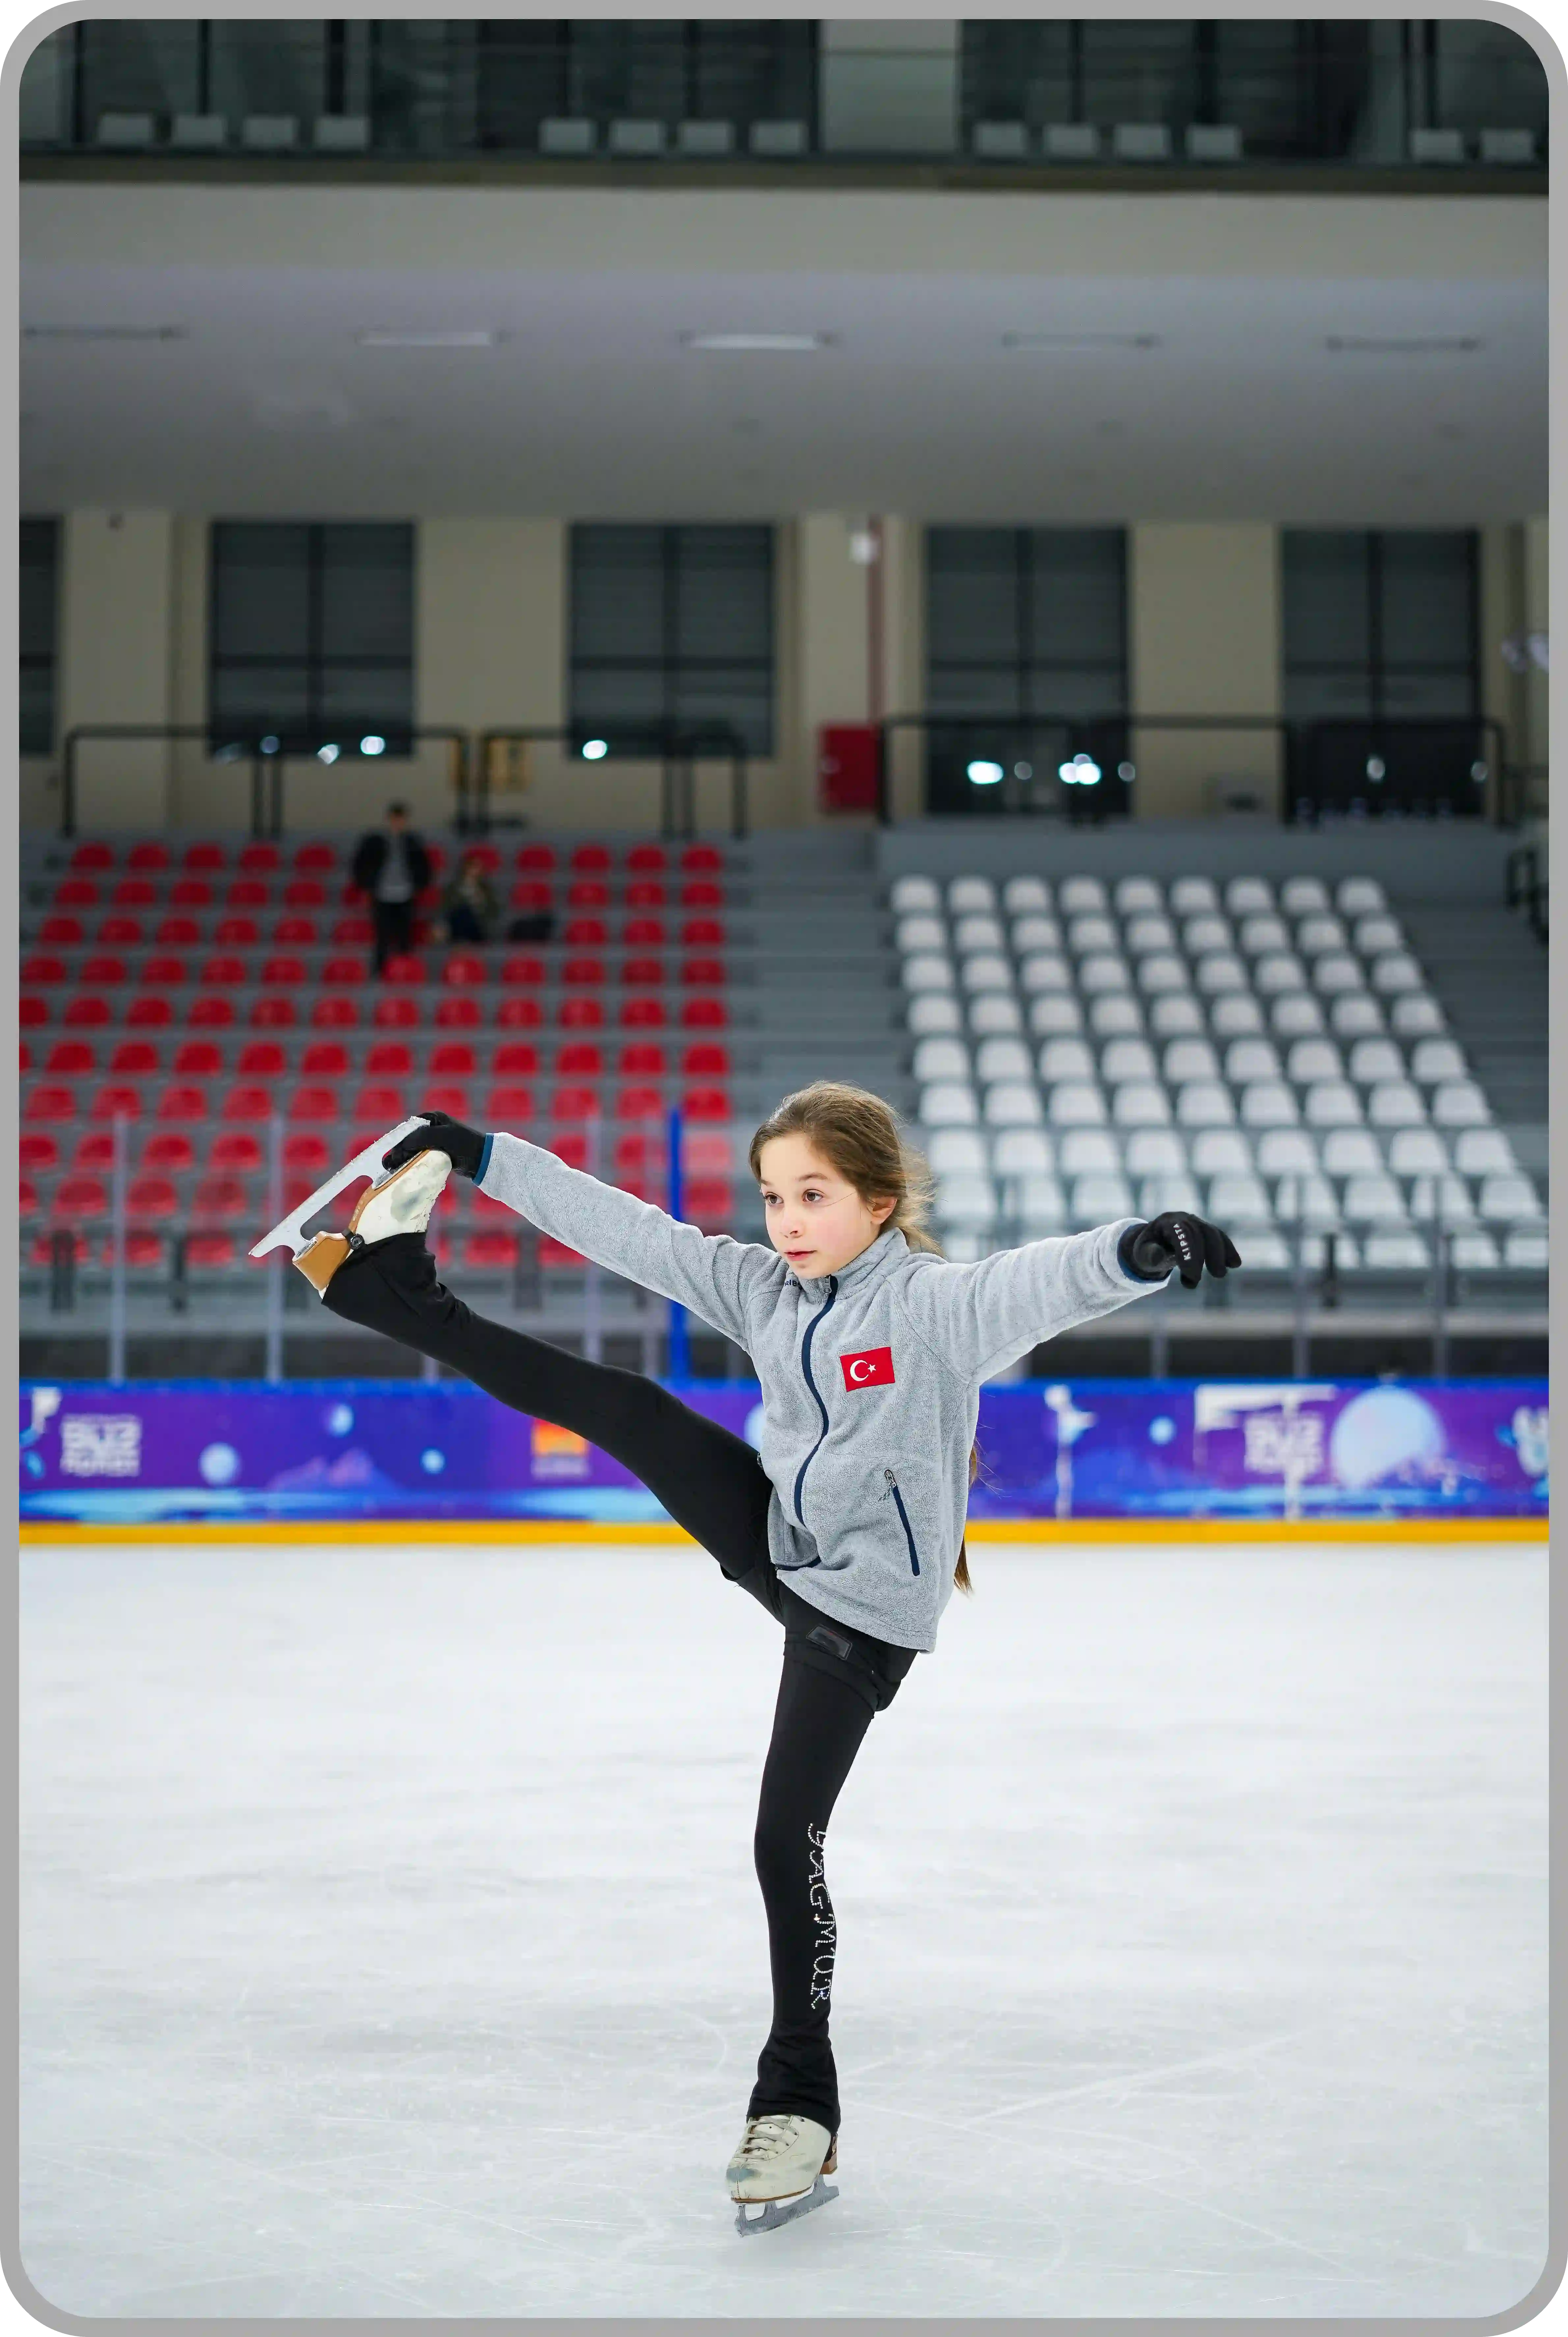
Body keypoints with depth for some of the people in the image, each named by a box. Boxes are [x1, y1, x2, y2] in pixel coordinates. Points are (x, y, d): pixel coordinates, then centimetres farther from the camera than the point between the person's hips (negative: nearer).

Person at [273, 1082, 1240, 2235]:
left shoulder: (935, 1302, -22)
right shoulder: (760, 1287, -2)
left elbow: (1044, 1283, -40)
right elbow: (625, 1228, 1)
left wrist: (1143, 1250, -60)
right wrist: (479, 1155, 3)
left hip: (863, 1606, -6)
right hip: (775, 1539, 6)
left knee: (789, 1839, -7)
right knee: (621, 1406, 3)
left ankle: (799, 2112, 7)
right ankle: (400, 1289, 23)